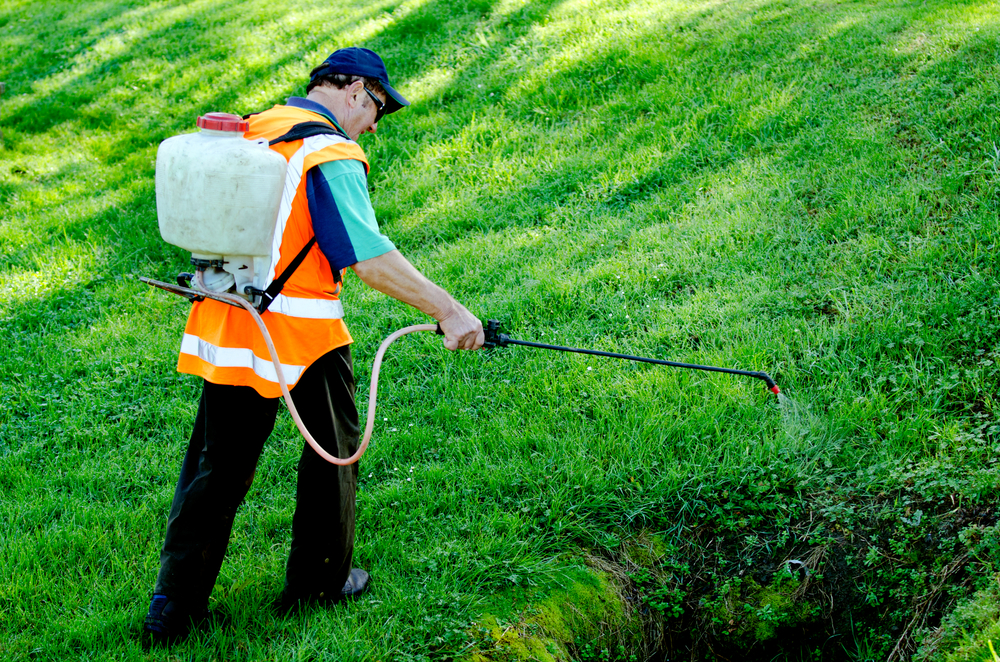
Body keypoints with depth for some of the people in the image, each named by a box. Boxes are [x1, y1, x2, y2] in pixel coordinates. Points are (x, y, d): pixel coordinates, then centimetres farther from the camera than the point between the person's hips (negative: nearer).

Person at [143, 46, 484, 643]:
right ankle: (321, 581, 25)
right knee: (333, 451, 14)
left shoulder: (250, 134, 13)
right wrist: (449, 311, -21)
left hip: (226, 326, 7)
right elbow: (368, 255, -21)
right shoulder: (330, 153, -12)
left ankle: (173, 609, 9)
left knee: (216, 466, 10)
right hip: (302, 333, -7)